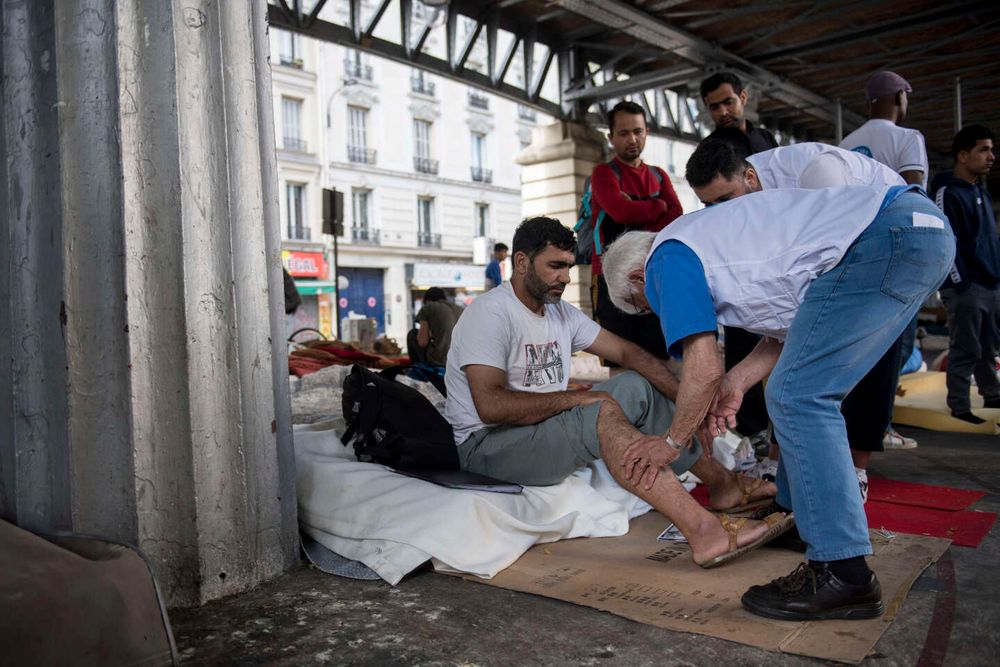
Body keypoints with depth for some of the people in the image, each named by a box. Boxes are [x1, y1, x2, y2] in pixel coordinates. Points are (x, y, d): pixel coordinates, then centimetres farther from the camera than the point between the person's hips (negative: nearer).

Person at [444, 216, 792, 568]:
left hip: (547, 427, 9)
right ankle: (703, 531, -37)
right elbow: (490, 405, -27)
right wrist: (579, 397, -22)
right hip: (486, 445, -9)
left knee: (637, 386, 2)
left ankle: (723, 481, 9)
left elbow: (627, 352, 6)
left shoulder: (560, 312, 10)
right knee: (602, 413, -30)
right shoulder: (490, 313, -16)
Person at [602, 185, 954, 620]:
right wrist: (737, 383, 18)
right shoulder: (709, 236, 26)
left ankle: (844, 576, -6)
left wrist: (673, 441, 9)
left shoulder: (667, 259, -1)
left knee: (798, 397, -10)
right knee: (809, 394, 18)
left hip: (884, 239, -11)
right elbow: (793, 323, 26)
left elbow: (703, 372, -6)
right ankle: (797, 515, 29)